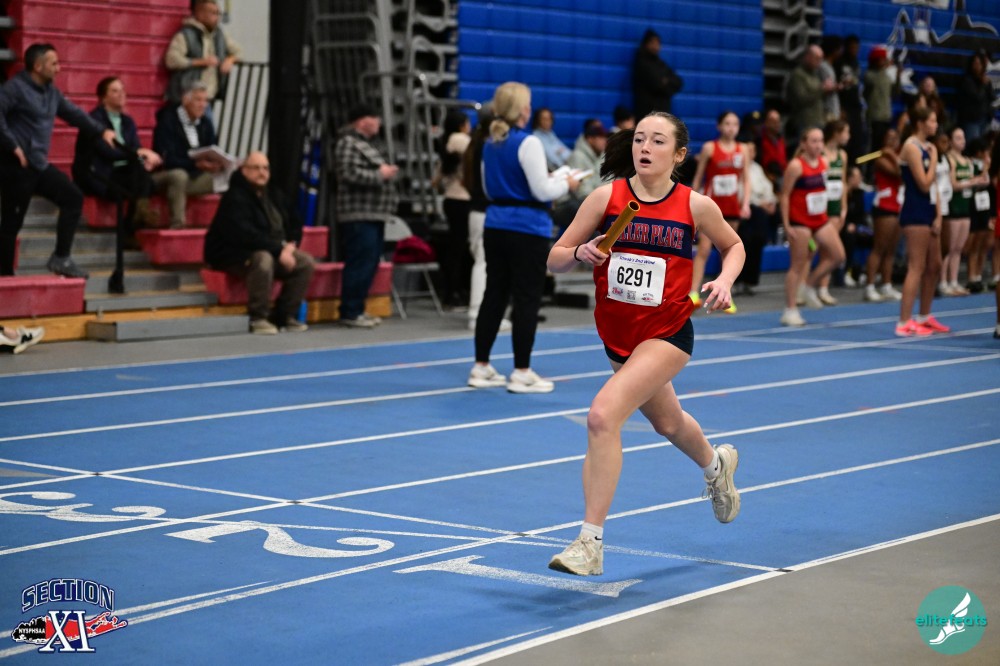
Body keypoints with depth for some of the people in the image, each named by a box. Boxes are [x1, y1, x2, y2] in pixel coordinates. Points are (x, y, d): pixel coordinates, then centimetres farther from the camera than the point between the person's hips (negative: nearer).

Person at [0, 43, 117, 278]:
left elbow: (73, 112, 27)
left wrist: (101, 131, 29)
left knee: (73, 198, 5)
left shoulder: (50, 91, 13)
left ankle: (60, 258, 8)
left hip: (40, 165, 9)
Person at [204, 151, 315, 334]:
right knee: (263, 260, -39)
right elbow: (245, 235, -27)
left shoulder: (273, 195, 13)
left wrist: (291, 244, 0)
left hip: (274, 251, 8)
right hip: (234, 255, -8)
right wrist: (279, 250, -27)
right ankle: (258, 318, -27)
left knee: (306, 263, -8)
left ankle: (284, 315, -1)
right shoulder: (235, 198, -15)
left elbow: (295, 223, 22)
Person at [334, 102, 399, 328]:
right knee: (360, 263, -12)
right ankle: (350, 313, -8)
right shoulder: (348, 143, -9)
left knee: (370, 263, 10)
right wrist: (380, 174, -15)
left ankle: (356, 309, 16)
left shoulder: (370, 143, 22)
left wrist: (389, 172, 16)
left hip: (375, 215, 10)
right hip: (359, 216, -10)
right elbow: (350, 174, -21)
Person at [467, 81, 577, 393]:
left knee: (494, 295, 13)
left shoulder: (490, 144, 10)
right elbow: (542, 191, -16)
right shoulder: (527, 143, -14)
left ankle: (481, 367, 17)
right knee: (526, 300, 0)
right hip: (527, 229, -8)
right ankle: (521, 373, 3)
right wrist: (565, 183, 3)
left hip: (495, 225, 8)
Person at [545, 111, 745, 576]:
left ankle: (591, 542, -17)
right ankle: (716, 465, 63)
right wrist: (580, 253, -25)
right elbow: (555, 260, -4)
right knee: (667, 423, 27)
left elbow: (733, 246, 11)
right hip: (617, 334, 4)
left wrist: (724, 281, -8)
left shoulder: (695, 205, -9)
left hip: (667, 334, -4)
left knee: (603, 416, -25)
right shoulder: (607, 196, -7)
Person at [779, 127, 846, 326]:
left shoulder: (824, 162, 7)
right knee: (798, 265, -3)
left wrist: (826, 217, 17)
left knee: (837, 255, 0)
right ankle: (790, 310, 4)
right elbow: (785, 195, -13)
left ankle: (811, 285, 19)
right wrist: (786, 225, -16)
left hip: (820, 219, 7)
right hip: (800, 221, -7)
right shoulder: (796, 165, -14)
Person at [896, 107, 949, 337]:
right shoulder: (912, 147, -13)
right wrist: (934, 159, -11)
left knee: (934, 266, 14)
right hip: (915, 213, -9)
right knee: (917, 267, -10)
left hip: (928, 212, 9)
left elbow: (933, 185, 13)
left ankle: (924, 317, 25)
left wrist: (938, 215, 5)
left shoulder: (928, 147, 14)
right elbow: (924, 184, -19)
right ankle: (904, 323, -10)